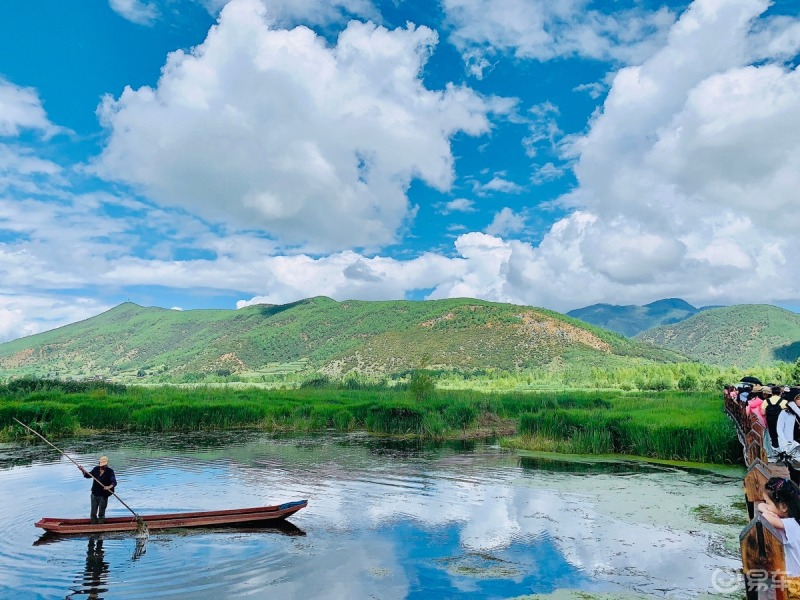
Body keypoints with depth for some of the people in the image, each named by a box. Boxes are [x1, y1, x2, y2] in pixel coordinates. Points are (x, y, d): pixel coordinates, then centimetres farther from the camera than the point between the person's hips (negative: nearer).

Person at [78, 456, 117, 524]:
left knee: (101, 514, 5)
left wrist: (109, 487, -42)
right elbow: (87, 475, 11)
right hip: (94, 494, 5)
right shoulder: (96, 469, 1)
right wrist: (83, 470, -7)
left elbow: (114, 482, -21)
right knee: (93, 513, 14)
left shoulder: (110, 471, -13)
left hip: (103, 496, -5)